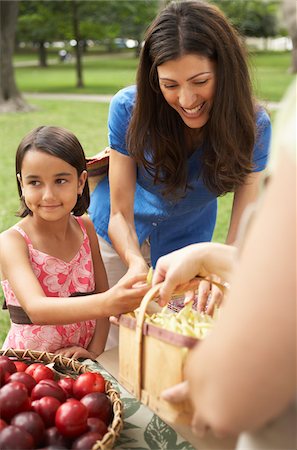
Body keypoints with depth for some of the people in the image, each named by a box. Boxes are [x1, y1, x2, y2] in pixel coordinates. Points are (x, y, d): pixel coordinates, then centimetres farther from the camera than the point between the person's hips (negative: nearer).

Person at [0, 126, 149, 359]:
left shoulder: (86, 227, 1)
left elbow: (102, 292, 6)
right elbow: (35, 309, -29)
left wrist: (94, 351, -9)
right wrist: (105, 303, -45)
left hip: (80, 361, 3)